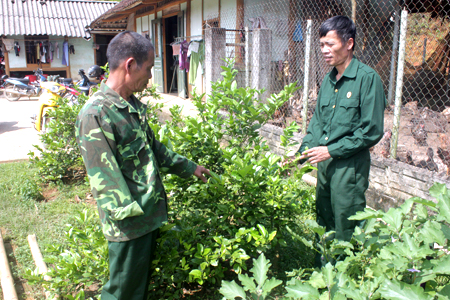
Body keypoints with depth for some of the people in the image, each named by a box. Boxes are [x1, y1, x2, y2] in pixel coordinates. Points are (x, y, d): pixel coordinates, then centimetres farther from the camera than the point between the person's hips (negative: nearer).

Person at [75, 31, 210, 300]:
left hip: (150, 215, 9)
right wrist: (131, 214, -20)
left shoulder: (134, 106, 8)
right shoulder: (96, 114, -22)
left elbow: (153, 148, 19)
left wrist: (189, 167, 24)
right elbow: (106, 180, -22)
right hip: (128, 226, -8)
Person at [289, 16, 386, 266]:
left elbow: (372, 131, -15)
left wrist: (331, 150, -15)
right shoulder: (329, 79, 10)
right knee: (324, 221, 19)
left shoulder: (367, 78, -12)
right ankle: (323, 267, 37)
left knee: (346, 229, 4)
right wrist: (301, 154, 6)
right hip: (325, 162, 7)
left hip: (350, 165, -7)